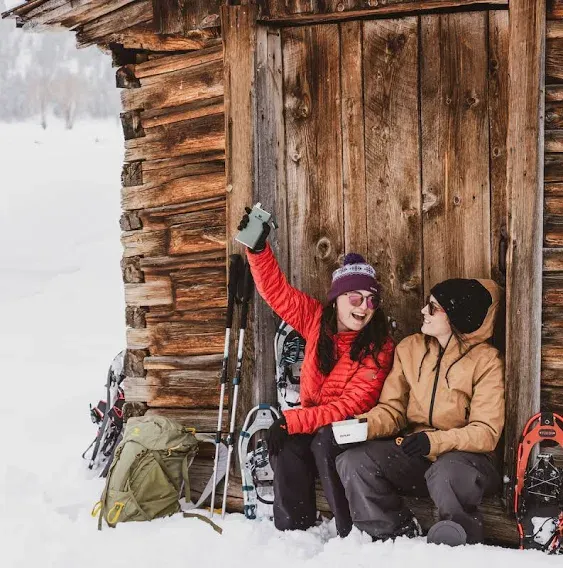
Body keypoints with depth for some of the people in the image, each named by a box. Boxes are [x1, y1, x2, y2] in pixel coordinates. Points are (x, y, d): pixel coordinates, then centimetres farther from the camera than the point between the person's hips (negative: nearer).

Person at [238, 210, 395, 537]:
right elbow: (275, 289, 1)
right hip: (311, 422, 4)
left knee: (324, 442, -34)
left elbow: (353, 405, -22)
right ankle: (293, 530, -13)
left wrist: (292, 420, -26)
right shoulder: (317, 320, -2)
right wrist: (258, 247, -15)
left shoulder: (380, 348, -16)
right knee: (287, 446, -26)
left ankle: (353, 532, -26)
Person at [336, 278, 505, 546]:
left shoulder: (486, 360, -8)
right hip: (412, 455, 5)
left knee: (447, 474, -40)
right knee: (353, 461, -20)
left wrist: (434, 441, -28)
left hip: (463, 455, -5)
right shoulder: (410, 348, 6)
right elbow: (392, 410, 5)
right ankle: (401, 534, -4)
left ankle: (465, 531, -9)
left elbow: (486, 432, -12)